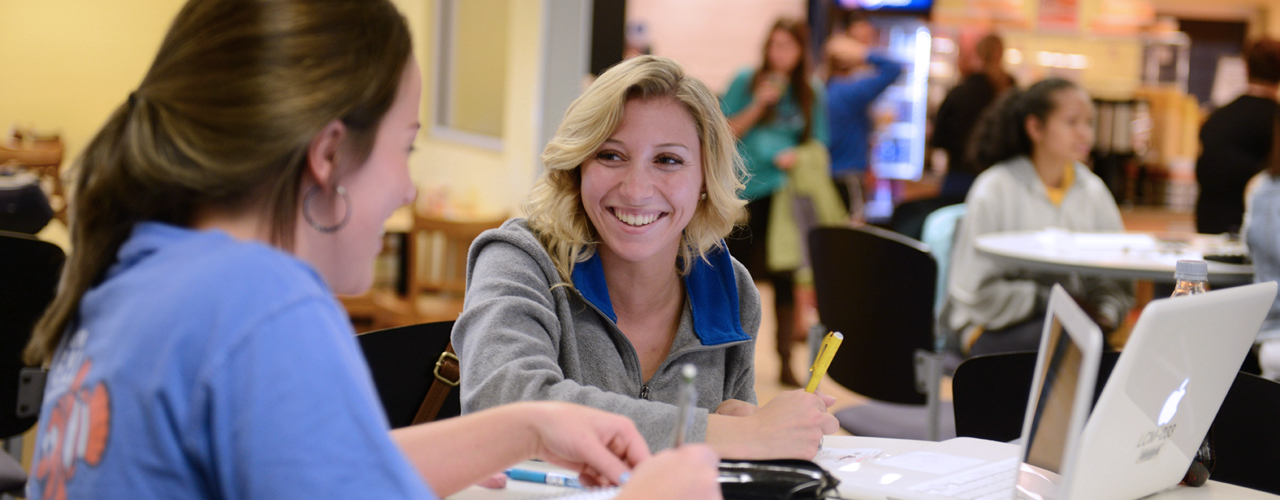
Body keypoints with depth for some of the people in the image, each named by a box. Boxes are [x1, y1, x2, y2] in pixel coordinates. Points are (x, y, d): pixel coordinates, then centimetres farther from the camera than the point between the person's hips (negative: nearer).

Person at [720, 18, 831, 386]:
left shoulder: (811, 94, 7)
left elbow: (818, 147, 11)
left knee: (784, 277, -3)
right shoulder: (746, 82, 3)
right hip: (745, 193, 0)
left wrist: (797, 157, -9)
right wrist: (759, 104, -12)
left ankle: (786, 362, 4)